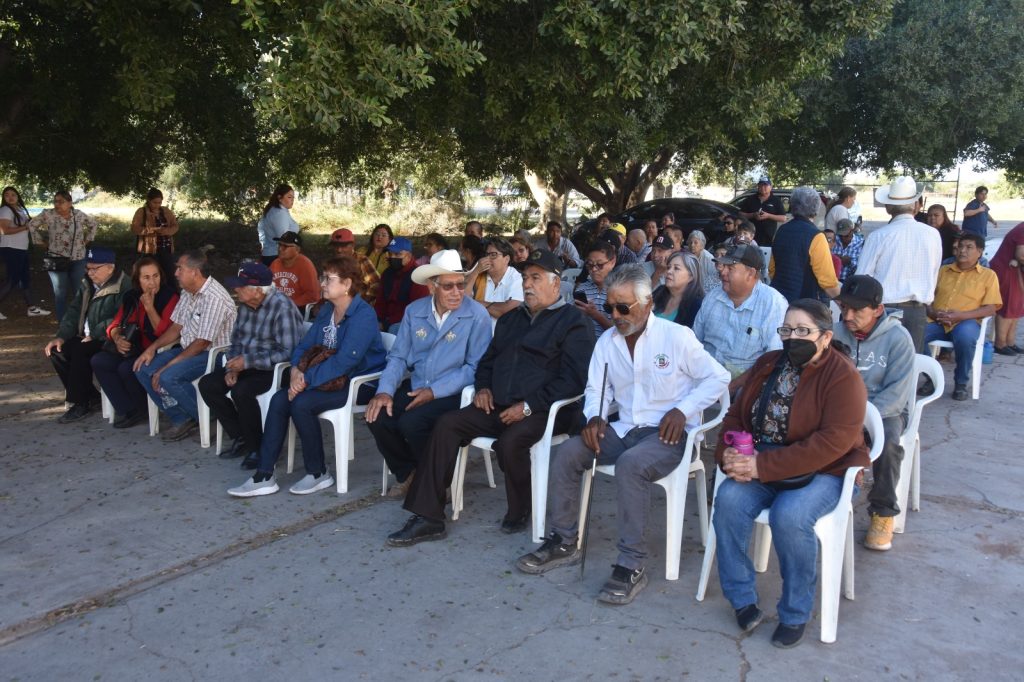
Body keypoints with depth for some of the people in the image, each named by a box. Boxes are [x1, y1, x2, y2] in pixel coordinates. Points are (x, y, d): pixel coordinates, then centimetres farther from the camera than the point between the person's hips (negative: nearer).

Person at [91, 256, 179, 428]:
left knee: (126, 368, -29)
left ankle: (140, 409, -1)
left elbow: (164, 333, -16)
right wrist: (117, 338, -11)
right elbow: (114, 324, 11)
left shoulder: (169, 297, -9)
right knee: (98, 361, -14)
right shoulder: (131, 297, 9)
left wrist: (149, 307, -19)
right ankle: (128, 410, -9)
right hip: (132, 349, 7)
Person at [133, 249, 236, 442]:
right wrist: (152, 348, 0)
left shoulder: (214, 298, -23)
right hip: (189, 348, 10)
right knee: (143, 369, -3)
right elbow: (176, 327, 15)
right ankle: (181, 419, 2)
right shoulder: (188, 292, 7)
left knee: (169, 377, -29)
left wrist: (168, 366, -21)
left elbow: (202, 343, -24)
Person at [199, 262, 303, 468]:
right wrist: (232, 368, -3)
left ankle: (258, 448, -10)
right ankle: (241, 439, 7)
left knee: (241, 390, -31)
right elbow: (236, 340, 15)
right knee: (207, 384, -3)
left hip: (274, 370, -9)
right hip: (247, 366, 9)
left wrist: (248, 362, -25)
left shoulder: (282, 307, -22)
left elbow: (287, 352, -27)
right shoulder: (245, 305, 4)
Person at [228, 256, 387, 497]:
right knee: (279, 399, -13)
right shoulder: (326, 311, 10)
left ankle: (318, 474, -8)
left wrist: (307, 378, -24)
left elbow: (344, 361, -25)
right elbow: (304, 346, 10)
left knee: (301, 403, -27)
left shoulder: (363, 315, -17)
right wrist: (296, 370, -11)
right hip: (329, 379, 8)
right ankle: (264, 477, -11)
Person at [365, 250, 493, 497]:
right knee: (377, 417, -18)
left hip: (454, 393, -5)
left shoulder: (477, 315, -10)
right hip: (415, 387, 5)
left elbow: (475, 367, -12)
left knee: (411, 422, -28)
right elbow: (398, 357, 6)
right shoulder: (414, 311, 5)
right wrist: (385, 391, -12)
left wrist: (434, 391, -18)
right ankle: (407, 473, 11)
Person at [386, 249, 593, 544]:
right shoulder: (511, 319, 22)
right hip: (499, 407, 7)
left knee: (509, 442, -35)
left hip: (544, 411, -7)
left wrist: (529, 406, -18)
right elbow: (488, 359, 30)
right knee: (446, 425, -14)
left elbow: (572, 379, -12)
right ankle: (428, 518, -14)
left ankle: (520, 512, -5)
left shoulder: (573, 322, -2)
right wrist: (483, 386, 8)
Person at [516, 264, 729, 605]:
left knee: (630, 465, -35)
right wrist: (594, 416, -9)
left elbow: (718, 378, -3)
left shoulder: (677, 336, -7)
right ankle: (564, 542, 0)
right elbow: (597, 389, 13)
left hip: (668, 433, -6)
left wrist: (682, 409, -15)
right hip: (624, 429, 6)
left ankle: (632, 566, -26)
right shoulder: (607, 342, 8)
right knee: (567, 453, -14)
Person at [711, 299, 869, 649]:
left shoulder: (843, 377, -11)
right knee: (729, 500, -24)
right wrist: (729, 454, -13)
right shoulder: (767, 364, 8)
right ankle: (742, 598, -7)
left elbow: (833, 442, -22)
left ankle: (795, 614, -9)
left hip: (822, 472, -5)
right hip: (759, 466, 5)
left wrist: (764, 466, -27)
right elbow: (736, 415, 11)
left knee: (789, 515, -33)